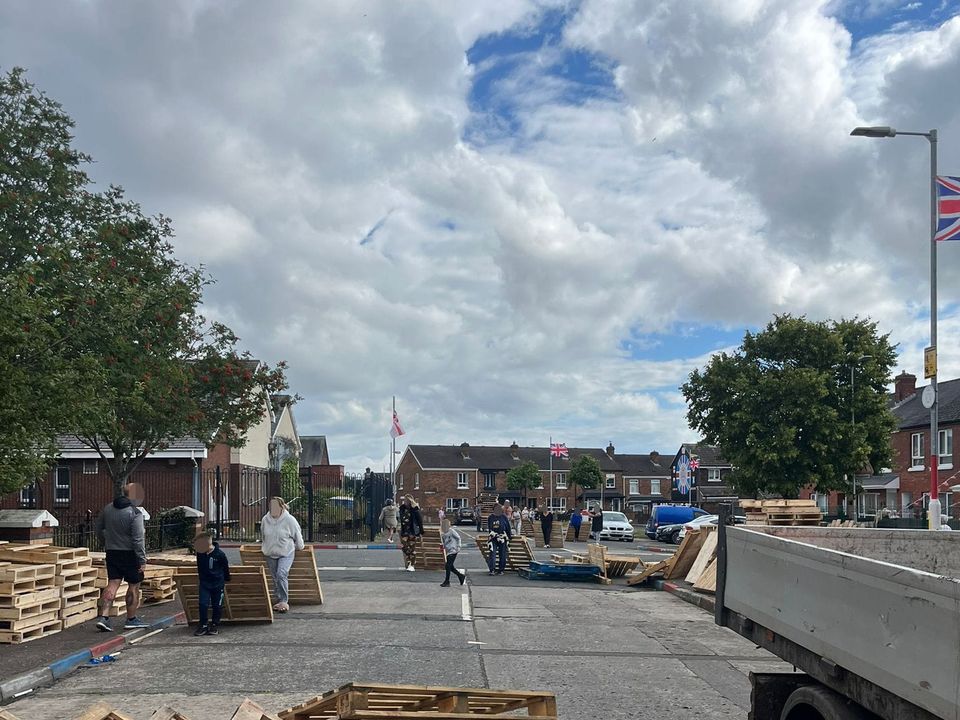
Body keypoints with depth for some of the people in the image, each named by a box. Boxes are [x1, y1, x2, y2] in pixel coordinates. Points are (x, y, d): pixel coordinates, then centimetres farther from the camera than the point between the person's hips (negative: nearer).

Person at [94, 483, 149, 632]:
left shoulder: (108, 509, 6)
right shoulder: (135, 513, -16)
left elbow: (99, 530, 16)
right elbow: (138, 539, -19)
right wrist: (143, 560, -15)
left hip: (111, 552, 6)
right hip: (129, 553, -6)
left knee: (112, 585, 5)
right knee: (134, 586, 7)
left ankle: (103, 617, -6)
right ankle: (131, 619, 14)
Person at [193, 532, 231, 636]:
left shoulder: (220, 554, -16)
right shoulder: (200, 554, -5)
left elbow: (226, 568, -1)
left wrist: (226, 581, 8)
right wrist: (199, 581, 19)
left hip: (218, 584, -3)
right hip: (204, 583, 3)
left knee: (217, 606, 5)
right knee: (203, 604, -6)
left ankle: (215, 626, 17)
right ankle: (203, 626, 2)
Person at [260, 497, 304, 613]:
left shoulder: (289, 520, -12)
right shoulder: (265, 520, -1)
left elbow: (297, 536, 3)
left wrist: (299, 547, 12)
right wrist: (264, 547, 27)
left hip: (286, 553, -4)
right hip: (270, 554, 4)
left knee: (281, 574, -21)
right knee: (275, 577, 7)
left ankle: (284, 601, -16)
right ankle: (280, 600, 18)